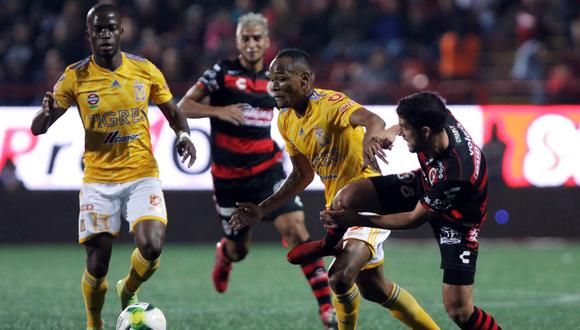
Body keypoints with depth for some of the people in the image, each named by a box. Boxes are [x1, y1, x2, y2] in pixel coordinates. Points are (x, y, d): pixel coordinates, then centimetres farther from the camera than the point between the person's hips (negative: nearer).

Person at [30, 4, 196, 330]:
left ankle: (129, 291, 14)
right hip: (99, 180, -1)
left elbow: (173, 112, 14)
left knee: (152, 247, -20)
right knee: (97, 265, -4)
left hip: (142, 175, 1)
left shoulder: (146, 70, -1)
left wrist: (184, 135, -8)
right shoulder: (75, 77, -5)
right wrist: (47, 112, -28)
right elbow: (38, 128, -4)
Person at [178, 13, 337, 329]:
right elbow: (183, 107, -6)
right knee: (238, 249, 9)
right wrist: (218, 110, -22)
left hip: (267, 170, 2)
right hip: (229, 176, -2)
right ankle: (224, 255, 50)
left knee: (296, 229, -18)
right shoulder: (222, 72, -5)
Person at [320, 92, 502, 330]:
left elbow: (414, 219, -25)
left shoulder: (454, 175, -42)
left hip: (455, 220, -7)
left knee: (459, 311, -15)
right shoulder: (443, 120, -26)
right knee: (348, 196, -8)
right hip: (424, 186, 7)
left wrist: (358, 220, -20)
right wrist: (391, 132, -7)